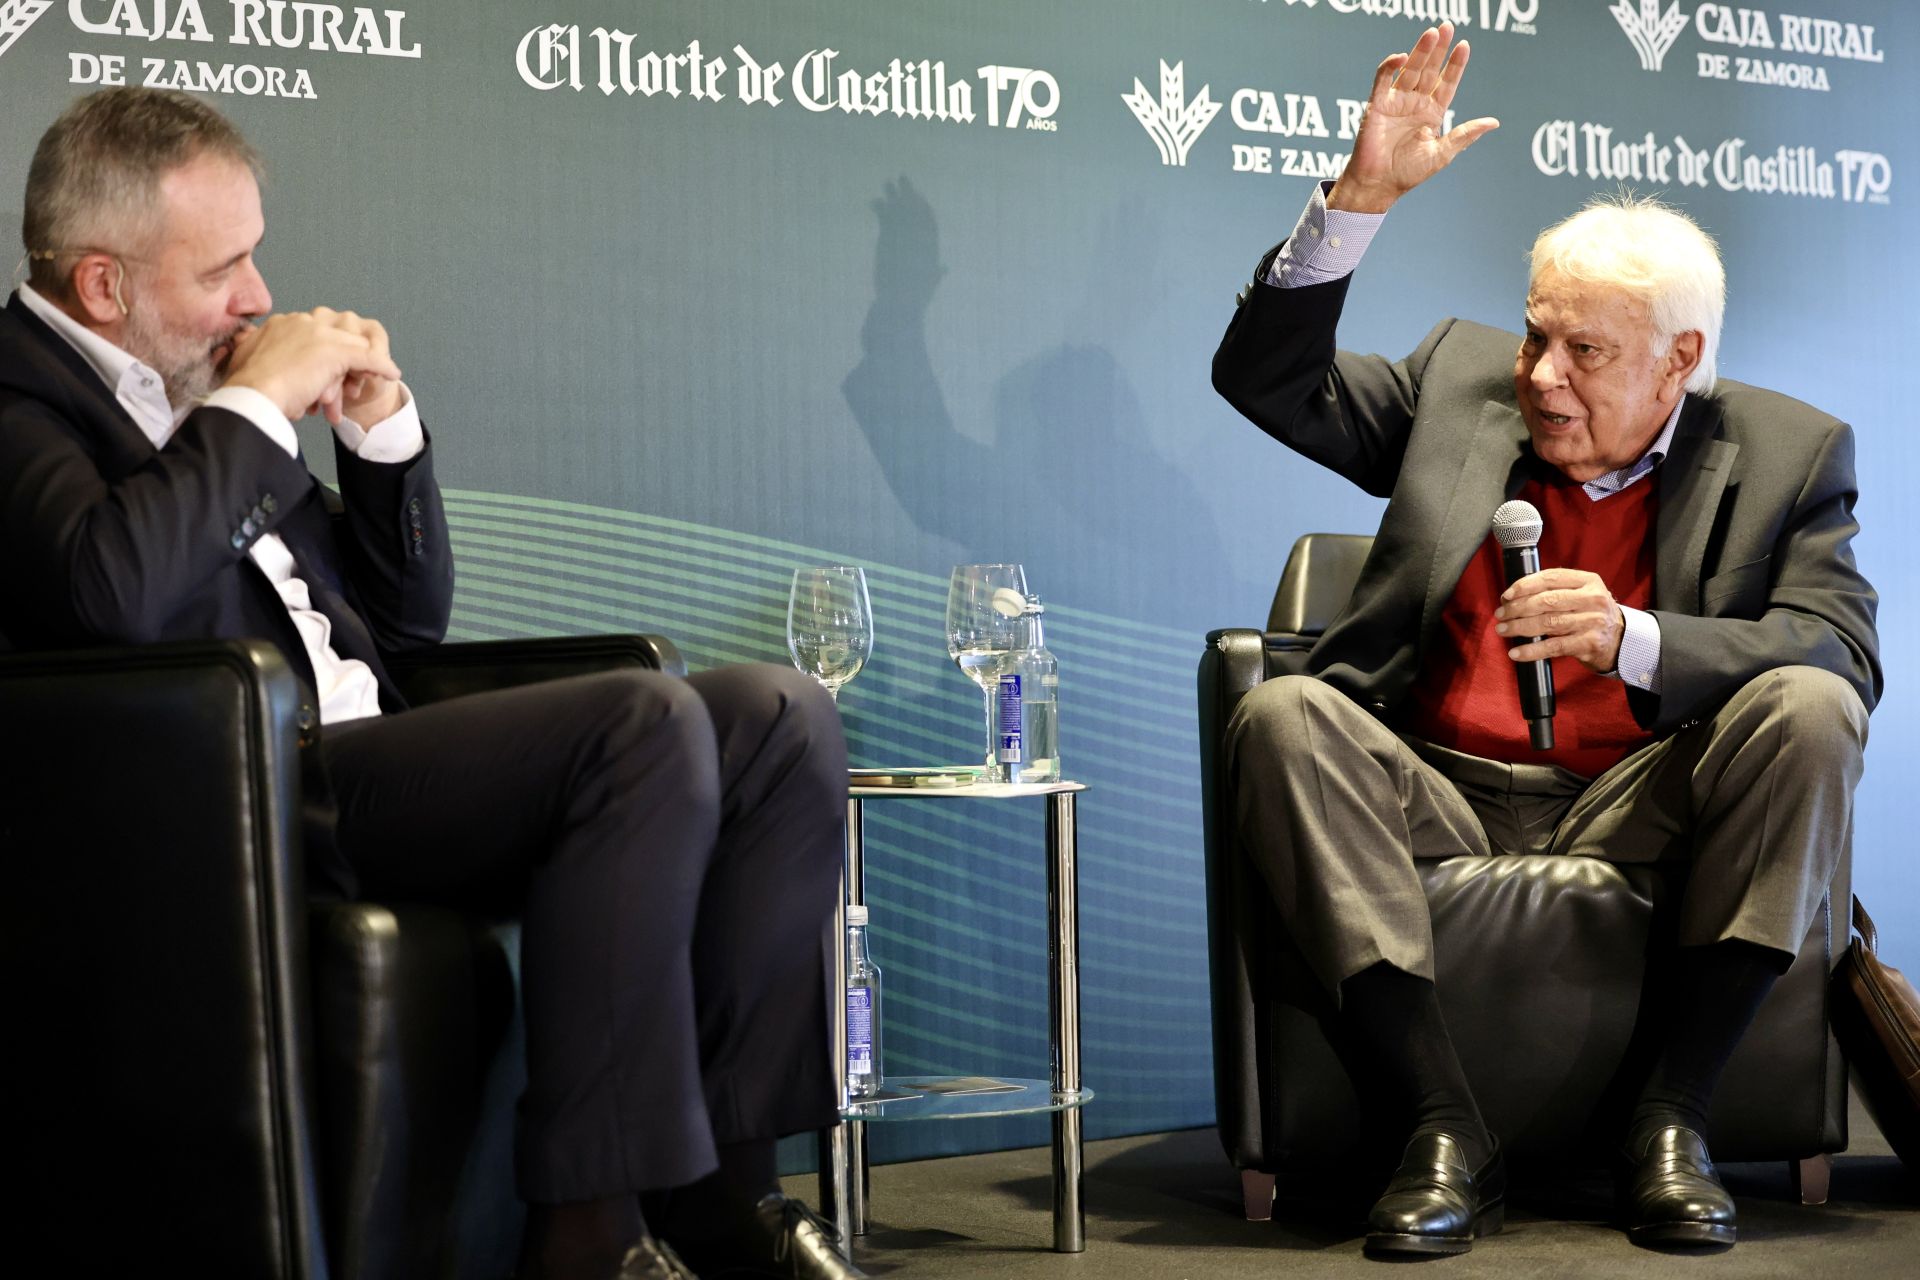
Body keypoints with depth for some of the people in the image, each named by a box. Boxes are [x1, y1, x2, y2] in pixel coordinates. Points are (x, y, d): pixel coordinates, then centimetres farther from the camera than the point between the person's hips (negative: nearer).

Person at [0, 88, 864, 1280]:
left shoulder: (201, 393, 24)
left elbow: (412, 618, 26)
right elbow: (113, 590, -26)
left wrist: (380, 424, 11)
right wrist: (259, 401, -12)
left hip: (369, 759, 9)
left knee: (783, 718, -5)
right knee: (648, 716, -28)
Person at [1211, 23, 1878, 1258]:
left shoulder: (1788, 452, 3)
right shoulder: (1460, 378, 10)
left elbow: (1843, 653, -10)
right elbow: (1265, 376, 6)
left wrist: (1632, 638, -27)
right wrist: (1363, 195, -6)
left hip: (1637, 808, -1)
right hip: (1437, 798, 1)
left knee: (1810, 711, -27)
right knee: (1282, 715, -28)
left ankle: (1671, 1117, -22)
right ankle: (1445, 1128, -30)